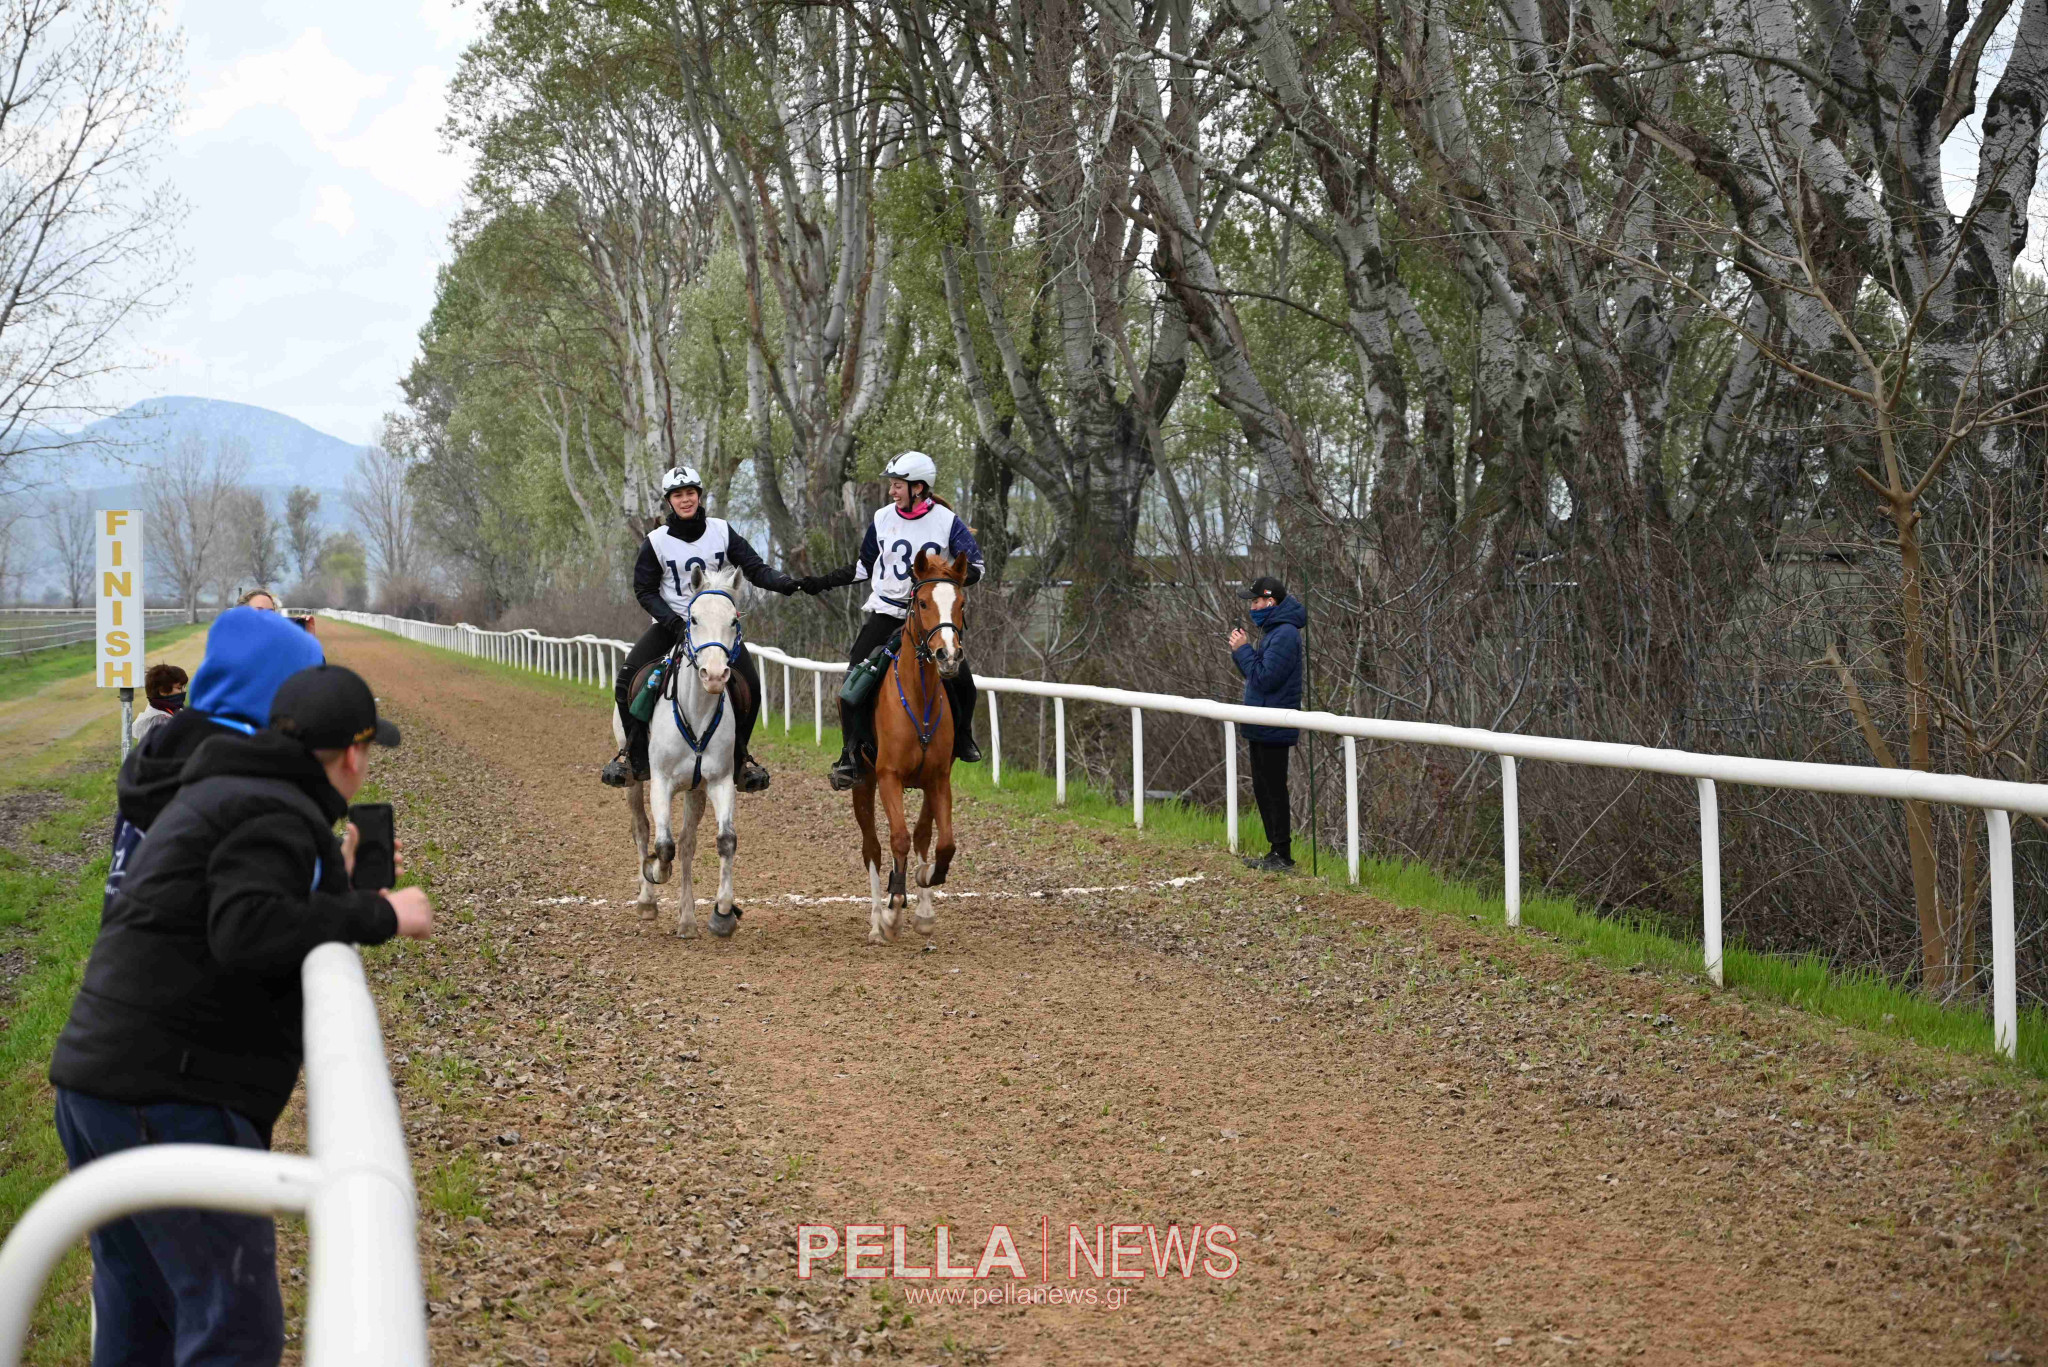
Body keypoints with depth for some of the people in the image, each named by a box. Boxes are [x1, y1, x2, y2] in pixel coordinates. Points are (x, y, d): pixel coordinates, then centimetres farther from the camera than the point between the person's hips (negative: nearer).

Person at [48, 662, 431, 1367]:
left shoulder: (211, 796, 22)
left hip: (93, 1083, 10)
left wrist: (334, 881, 30)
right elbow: (247, 930, -26)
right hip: (170, 1097, -10)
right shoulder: (279, 816, -11)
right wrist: (376, 915, -19)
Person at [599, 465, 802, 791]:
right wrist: (672, 621, -17)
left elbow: (754, 567, -5)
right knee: (627, 679, -18)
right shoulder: (656, 541, -6)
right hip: (671, 622, 0)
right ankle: (635, 755, -2)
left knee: (750, 687, -15)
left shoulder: (722, 531, -3)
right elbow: (645, 590, -1)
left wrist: (781, 581, -27)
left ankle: (739, 754, 8)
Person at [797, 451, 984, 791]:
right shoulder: (882, 518, 1)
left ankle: (962, 736, 20)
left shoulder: (947, 521, -7)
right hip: (885, 610, 1)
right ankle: (852, 753, -9)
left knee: (962, 680, -10)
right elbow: (863, 567, 14)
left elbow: (975, 567, -7)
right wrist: (822, 582, 7)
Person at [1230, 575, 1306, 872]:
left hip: (1273, 732, -11)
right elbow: (1256, 674, 19)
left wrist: (1244, 650, -15)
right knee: (1262, 790, 15)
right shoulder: (1272, 631, 16)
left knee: (1274, 791, -6)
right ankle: (1276, 851, 20)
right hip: (1262, 729, 11)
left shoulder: (1285, 635, -18)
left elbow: (1265, 678, -24)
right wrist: (1240, 650, 4)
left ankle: (1283, 855, -2)